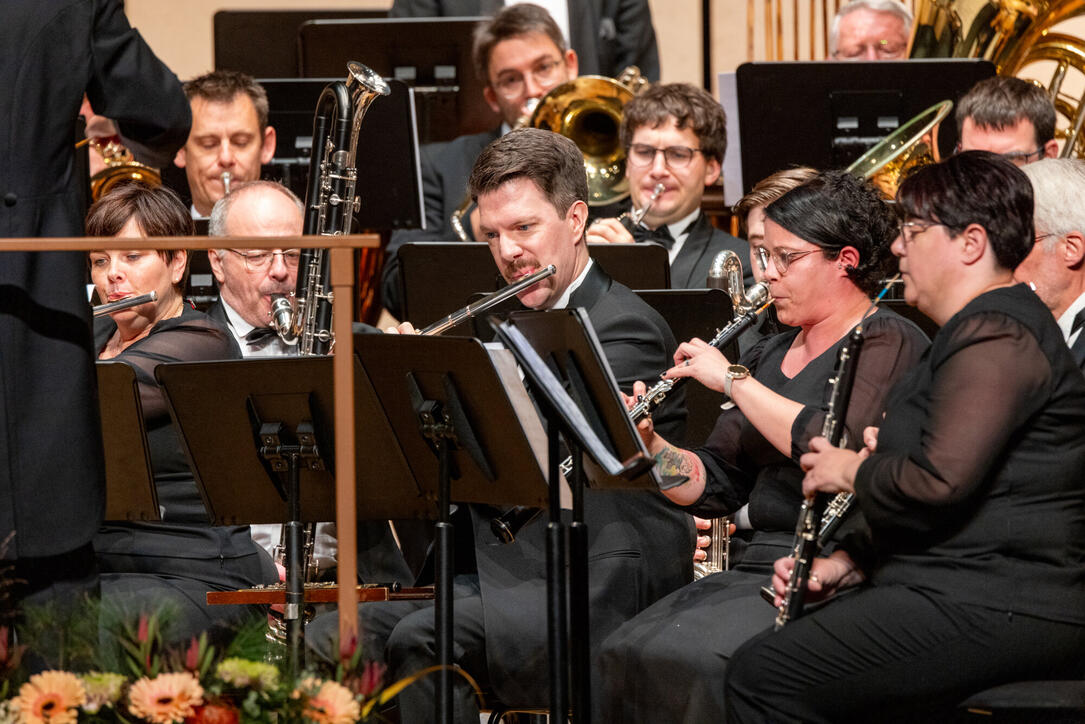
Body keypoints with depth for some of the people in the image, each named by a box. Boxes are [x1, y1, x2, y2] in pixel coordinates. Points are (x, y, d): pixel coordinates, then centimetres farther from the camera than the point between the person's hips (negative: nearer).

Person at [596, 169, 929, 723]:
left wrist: (734, 381, -13)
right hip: (756, 567, 8)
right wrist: (647, 443, -1)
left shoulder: (890, 344, -4)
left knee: (690, 657, -29)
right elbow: (714, 487, 18)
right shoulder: (771, 356, 20)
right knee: (626, 652, -17)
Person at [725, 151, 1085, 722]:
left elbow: (938, 485, -26)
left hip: (996, 611, -11)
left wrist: (853, 471, -7)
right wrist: (849, 562, 15)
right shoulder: (977, 332, 23)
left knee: (762, 677, -17)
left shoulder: (997, 339, -14)